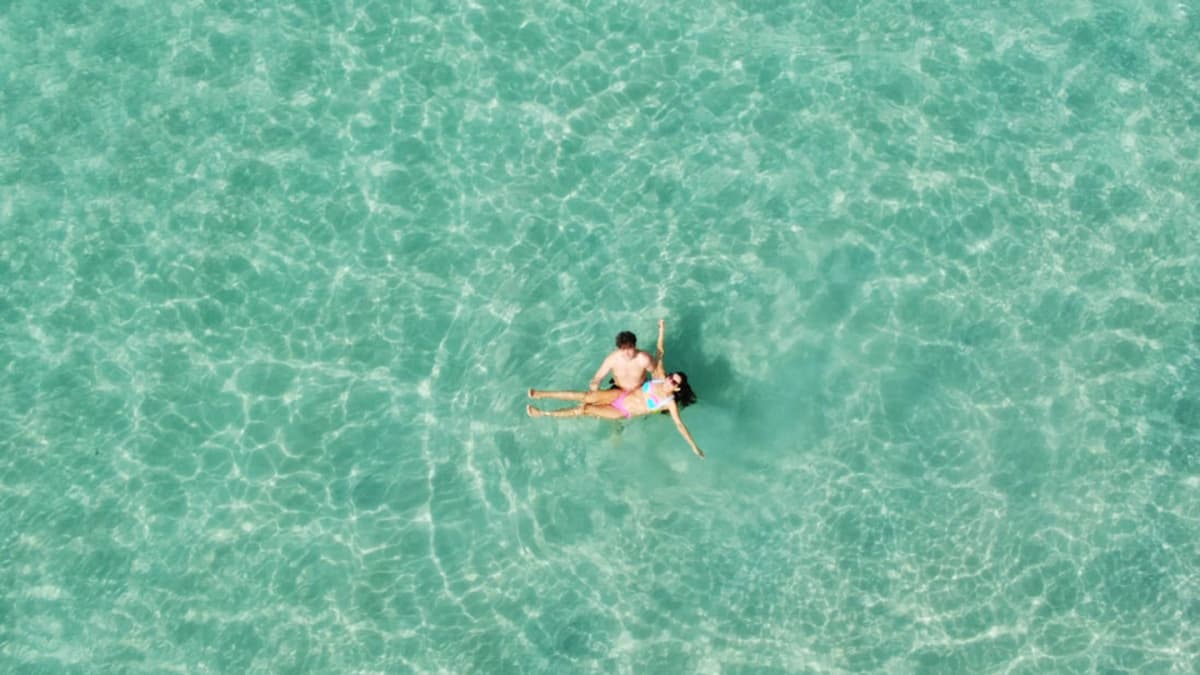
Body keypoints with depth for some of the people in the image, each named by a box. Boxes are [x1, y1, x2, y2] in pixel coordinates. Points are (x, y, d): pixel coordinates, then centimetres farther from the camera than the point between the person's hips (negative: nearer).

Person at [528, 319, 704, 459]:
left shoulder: (670, 403, -16)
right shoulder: (660, 378, -4)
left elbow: (680, 424, -16)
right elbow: (659, 355, -1)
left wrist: (694, 446, -22)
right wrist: (661, 333, -5)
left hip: (624, 412, -3)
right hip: (621, 395, 3)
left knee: (586, 410, -11)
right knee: (587, 396, -15)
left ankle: (543, 413, -4)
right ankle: (542, 394, -8)